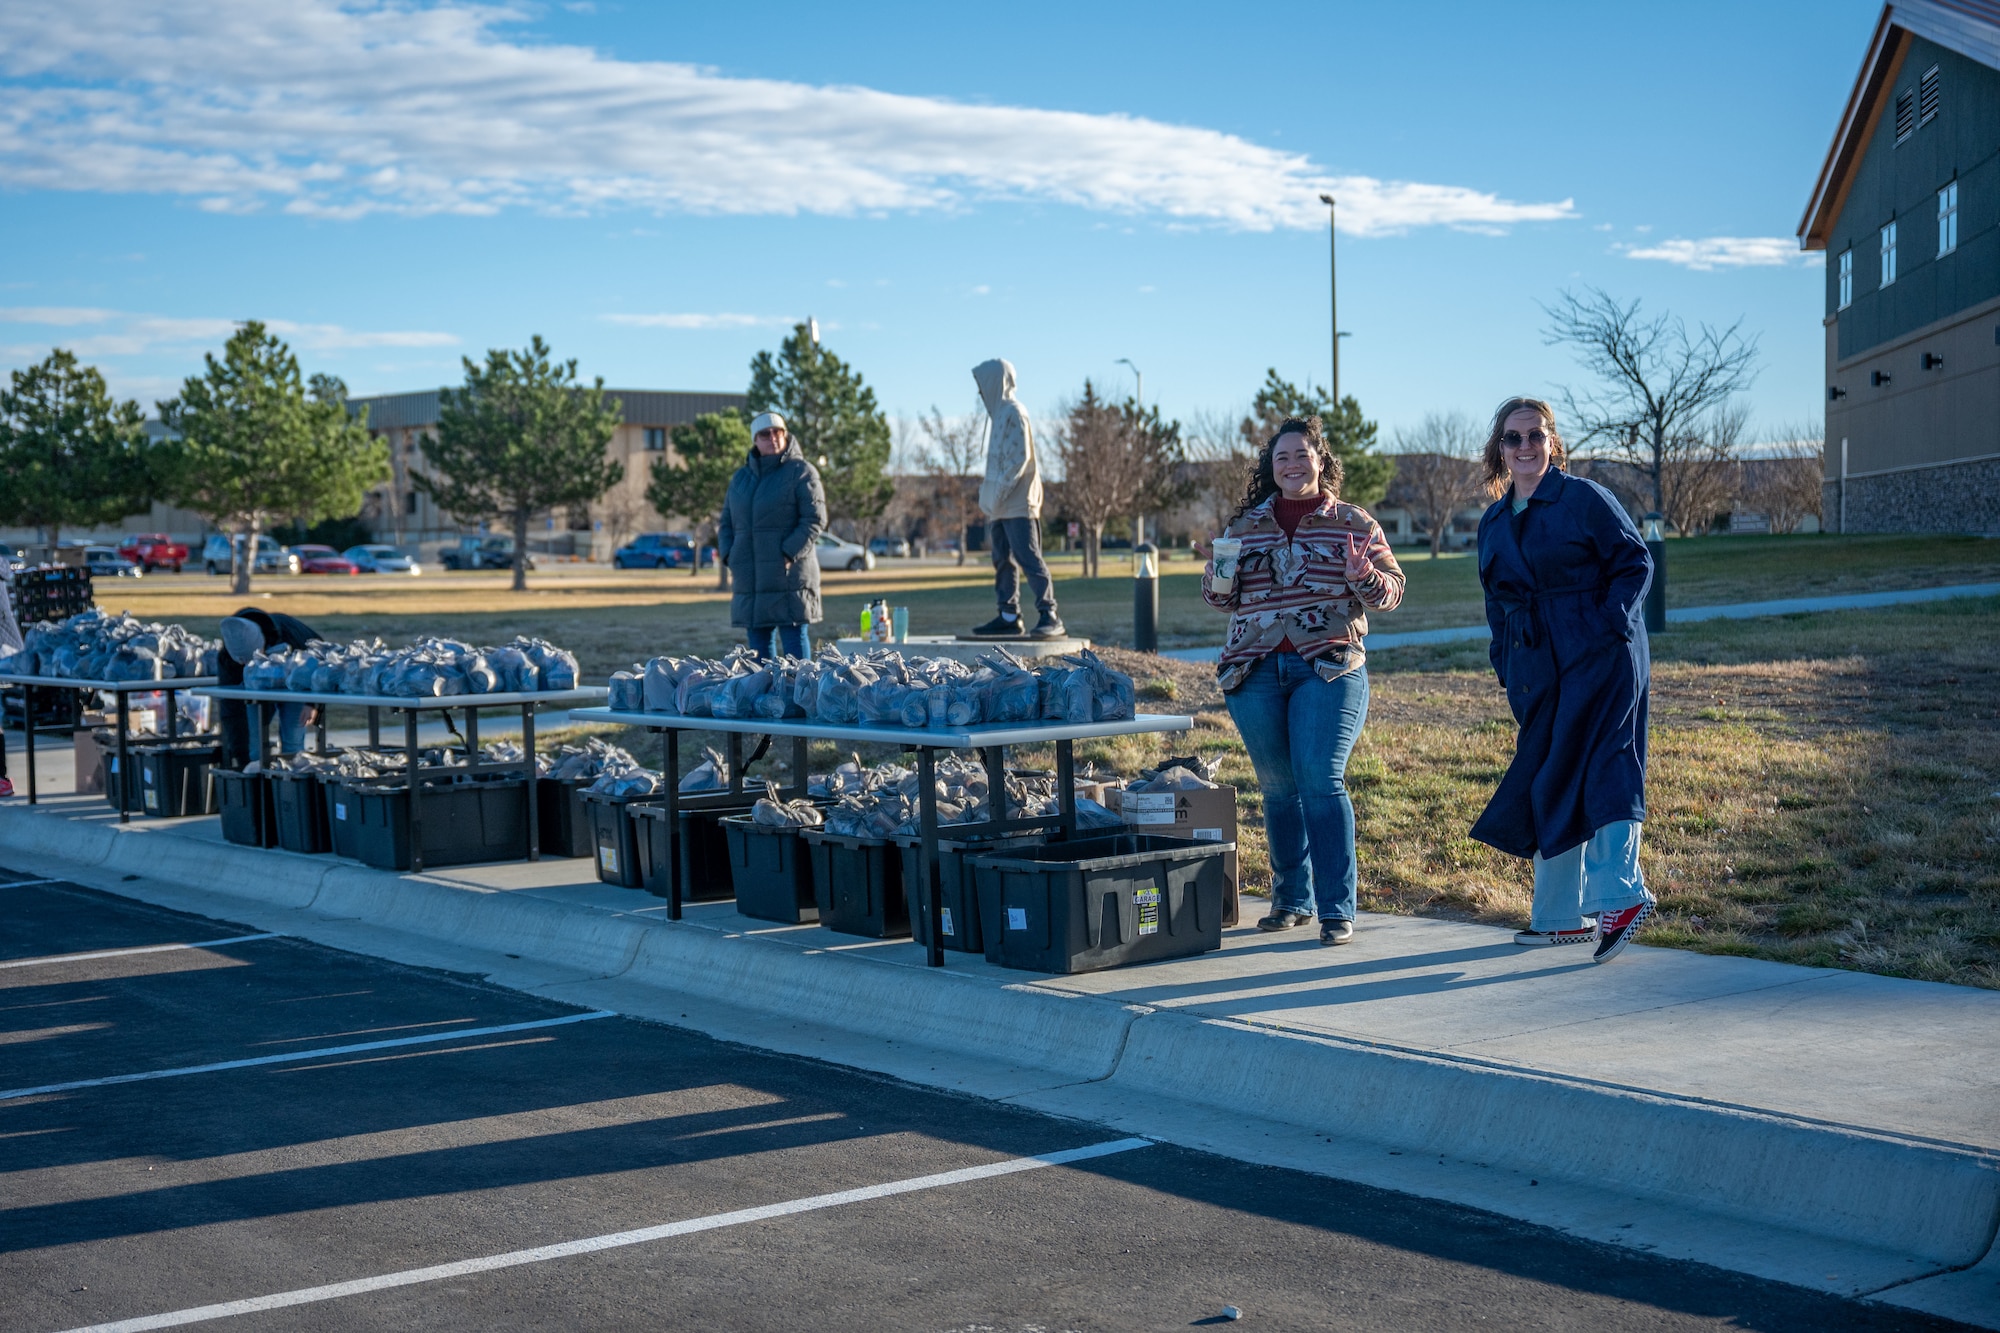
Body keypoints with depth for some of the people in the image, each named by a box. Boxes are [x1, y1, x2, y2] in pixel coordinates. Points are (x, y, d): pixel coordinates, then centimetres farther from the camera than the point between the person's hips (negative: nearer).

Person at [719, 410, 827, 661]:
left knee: (793, 640, -6)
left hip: (788, 576, -6)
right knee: (758, 643, 8)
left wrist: (789, 555, -17)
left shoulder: (801, 472, -1)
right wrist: (729, 555, 3)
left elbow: (815, 520, -9)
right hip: (749, 578, 6)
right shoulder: (740, 477, 17)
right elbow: (726, 523, 21)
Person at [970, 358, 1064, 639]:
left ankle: (1049, 615, -15)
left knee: (1029, 558, -13)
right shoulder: (999, 412, 19)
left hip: (1017, 503, -10)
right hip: (1001, 505, 10)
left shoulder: (1014, 412, -9)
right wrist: (989, 500, 17)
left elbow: (1020, 458, -17)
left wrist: (996, 497, -19)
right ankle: (1009, 616, 13)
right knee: (1002, 561, 9)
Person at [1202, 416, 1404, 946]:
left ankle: (1337, 910, -9)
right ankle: (1292, 900, 21)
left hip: (1329, 669, -3)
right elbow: (1221, 598, 20)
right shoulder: (1245, 525, 13)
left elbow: (1391, 590, 4)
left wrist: (1364, 577, -17)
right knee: (1277, 787, 8)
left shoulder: (1354, 523, 5)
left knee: (1320, 782, -12)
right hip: (1256, 672, 3)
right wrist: (1219, 584, -3)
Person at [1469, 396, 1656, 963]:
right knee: (1544, 786, 7)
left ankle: (1619, 894, -20)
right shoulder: (1494, 523, 15)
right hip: (1536, 670, 7)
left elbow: (1635, 562, -3)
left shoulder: (1584, 499, -2)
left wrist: (1611, 624, -15)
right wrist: (1506, 663, 13)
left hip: (1598, 659, -6)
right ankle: (1562, 915, 13)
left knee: (1595, 772, -17)